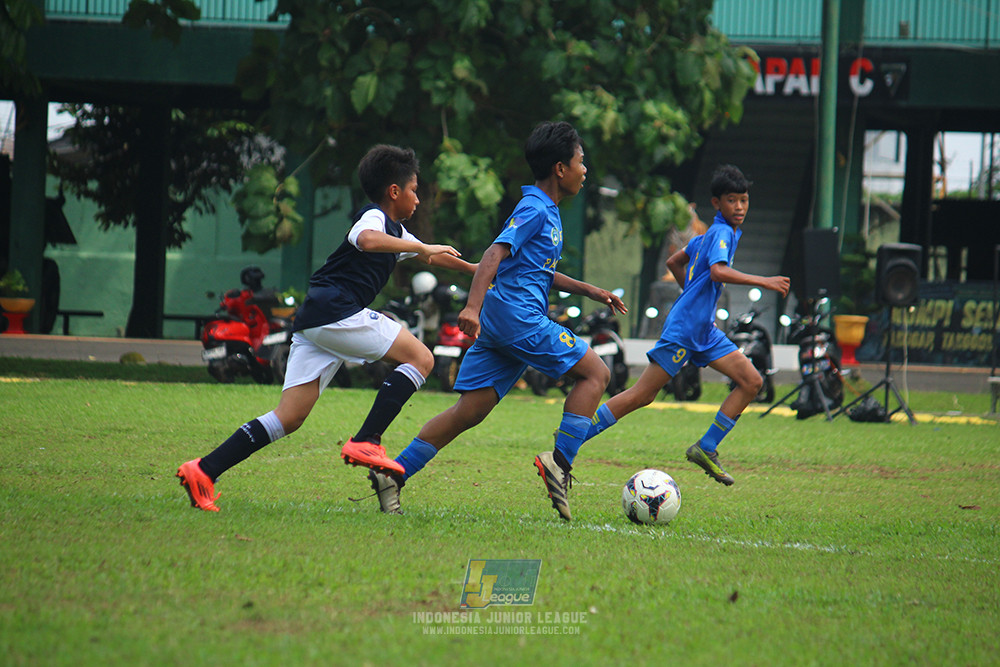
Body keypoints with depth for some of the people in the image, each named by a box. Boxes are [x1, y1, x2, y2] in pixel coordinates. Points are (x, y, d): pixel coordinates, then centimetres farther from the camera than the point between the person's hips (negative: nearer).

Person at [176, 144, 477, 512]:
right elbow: (367, 240, -27)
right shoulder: (374, 217, -2)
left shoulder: (395, 231, 28)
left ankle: (204, 470, -9)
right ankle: (366, 442, -15)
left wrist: (474, 269, 53)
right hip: (335, 311, -9)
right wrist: (421, 248, -22)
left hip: (313, 324, 9)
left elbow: (430, 256, 46)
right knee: (421, 359, -5)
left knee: (289, 418, 1)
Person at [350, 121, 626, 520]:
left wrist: (588, 291, 32)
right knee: (595, 373, -5)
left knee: (470, 411, 3)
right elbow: (495, 254, -20)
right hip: (519, 316, -9)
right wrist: (473, 307, -31)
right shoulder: (535, 210, -7)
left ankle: (393, 474, -3)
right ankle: (560, 462, -10)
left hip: (497, 322, 9)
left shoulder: (547, 212, 23)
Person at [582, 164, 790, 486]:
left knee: (751, 381, -1)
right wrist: (763, 282, -31)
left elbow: (674, 262, 27)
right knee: (642, 395, -8)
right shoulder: (722, 233, -13)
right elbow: (718, 271, -32)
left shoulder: (710, 234, 15)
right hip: (683, 329, -10)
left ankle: (706, 449, 0)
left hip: (705, 331, 10)